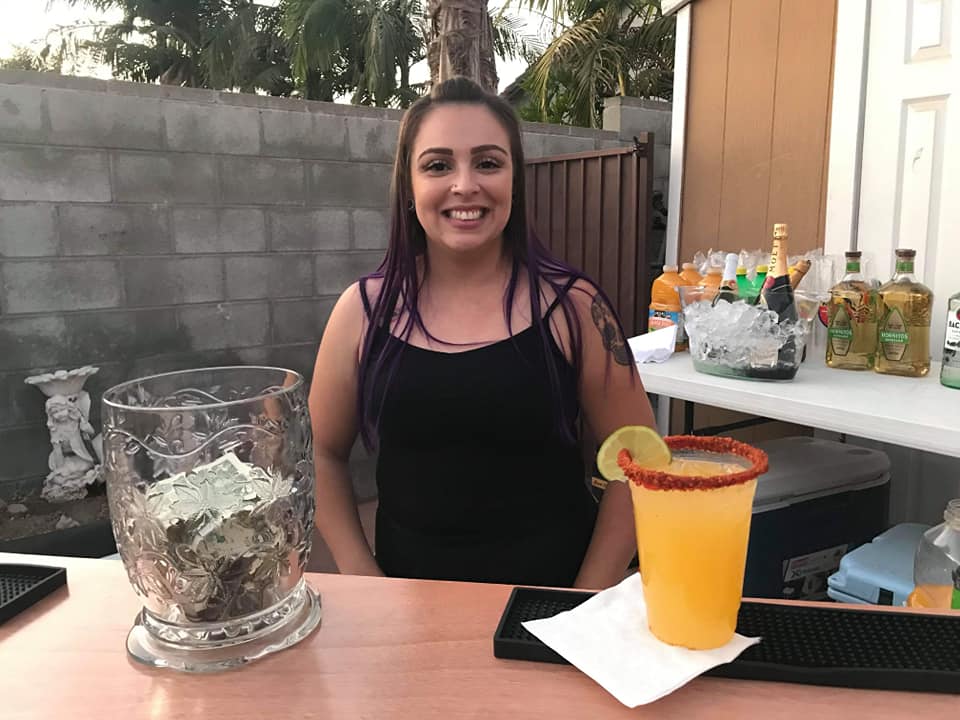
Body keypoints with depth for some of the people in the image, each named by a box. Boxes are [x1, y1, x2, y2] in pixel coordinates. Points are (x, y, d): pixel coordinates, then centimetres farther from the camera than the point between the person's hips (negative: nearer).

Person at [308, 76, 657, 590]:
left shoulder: (571, 306, -5)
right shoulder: (364, 310, -1)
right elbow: (322, 453, 9)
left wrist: (588, 601, -4)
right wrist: (364, 579, 0)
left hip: (549, 597, -1)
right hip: (410, 596, 1)